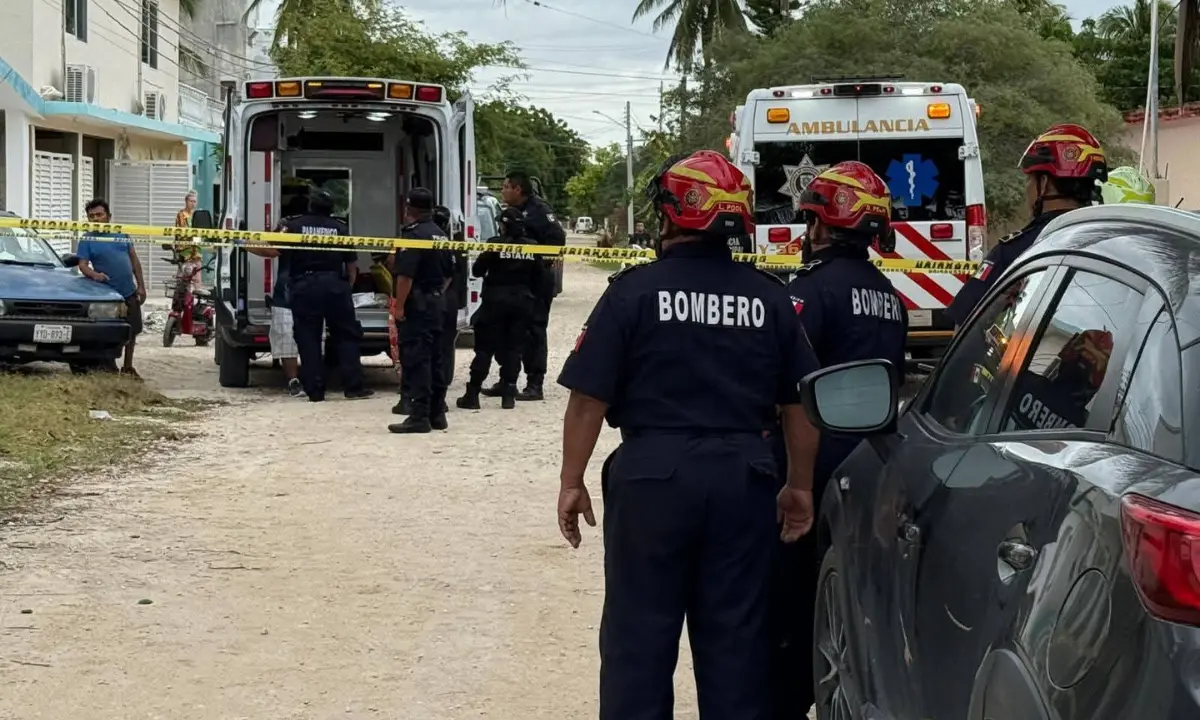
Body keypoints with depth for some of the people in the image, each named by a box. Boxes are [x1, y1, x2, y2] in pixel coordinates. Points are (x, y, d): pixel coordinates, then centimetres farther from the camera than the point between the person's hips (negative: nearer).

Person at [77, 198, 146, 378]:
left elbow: (135, 261, 11)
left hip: (129, 292, 4)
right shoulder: (87, 240, -2)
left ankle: (128, 368, 26)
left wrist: (141, 286, 6)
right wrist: (94, 274, -31)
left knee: (132, 332, 12)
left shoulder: (122, 235, 8)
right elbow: (82, 264, -10)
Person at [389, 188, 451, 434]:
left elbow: (405, 274, -22)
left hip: (416, 304, -9)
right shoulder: (439, 234, 14)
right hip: (436, 302, 9)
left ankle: (419, 416, -10)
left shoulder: (413, 234, -15)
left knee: (416, 360, -8)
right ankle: (437, 414, 18)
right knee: (434, 359, 13)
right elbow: (447, 272, 20)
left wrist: (399, 305, -19)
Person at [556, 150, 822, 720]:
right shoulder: (769, 297, 3)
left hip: (653, 474, -3)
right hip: (742, 476, 3)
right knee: (735, 634, 11)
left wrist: (572, 481, 2)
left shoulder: (636, 290, -8)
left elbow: (589, 397, -8)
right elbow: (800, 402, 7)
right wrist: (800, 485, 18)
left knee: (639, 634, 6)